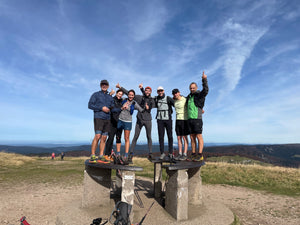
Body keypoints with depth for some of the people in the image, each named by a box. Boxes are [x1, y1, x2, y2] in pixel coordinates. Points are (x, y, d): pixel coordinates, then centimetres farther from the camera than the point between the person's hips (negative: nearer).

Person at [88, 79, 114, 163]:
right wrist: (101, 108, -11)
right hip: (98, 118, -5)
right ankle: (92, 156, -8)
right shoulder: (96, 94, 7)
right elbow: (90, 105, -3)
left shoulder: (110, 97, 20)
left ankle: (101, 157, 7)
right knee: (97, 136, -15)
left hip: (107, 119, 5)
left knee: (104, 138, 2)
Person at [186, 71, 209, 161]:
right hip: (189, 119, 7)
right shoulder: (189, 96, 18)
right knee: (192, 137, 8)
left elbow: (205, 90, -22)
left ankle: (200, 155, -1)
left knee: (199, 137, -6)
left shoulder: (199, 95, -2)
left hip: (197, 119, -7)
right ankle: (193, 155, 14)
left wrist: (204, 79, -32)